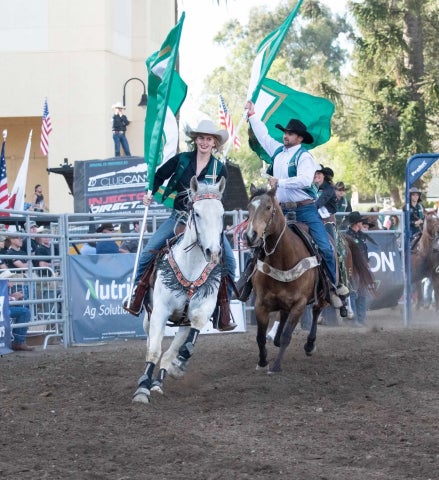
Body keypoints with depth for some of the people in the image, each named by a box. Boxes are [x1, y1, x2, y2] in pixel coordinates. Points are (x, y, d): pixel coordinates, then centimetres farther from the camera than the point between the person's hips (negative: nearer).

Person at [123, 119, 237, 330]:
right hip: (178, 217, 1)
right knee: (149, 251, -12)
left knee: (229, 260, -14)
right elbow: (159, 176, 12)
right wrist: (149, 194, 0)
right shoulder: (181, 160, 1)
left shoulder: (219, 169, 1)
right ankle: (136, 299, 1)